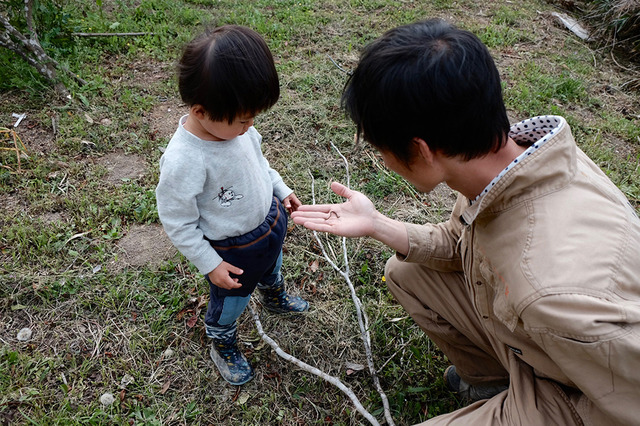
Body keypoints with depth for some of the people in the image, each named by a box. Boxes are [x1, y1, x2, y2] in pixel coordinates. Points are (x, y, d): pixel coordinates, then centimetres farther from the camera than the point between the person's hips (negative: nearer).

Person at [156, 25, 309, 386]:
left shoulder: (233, 125, -17)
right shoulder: (183, 161, -38)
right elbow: (178, 223, -25)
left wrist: (281, 190, 9)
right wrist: (210, 264, -18)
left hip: (270, 219, 7)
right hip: (232, 250, -7)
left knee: (272, 265, 36)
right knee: (230, 301, 20)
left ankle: (275, 297, 72)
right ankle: (223, 346, 54)